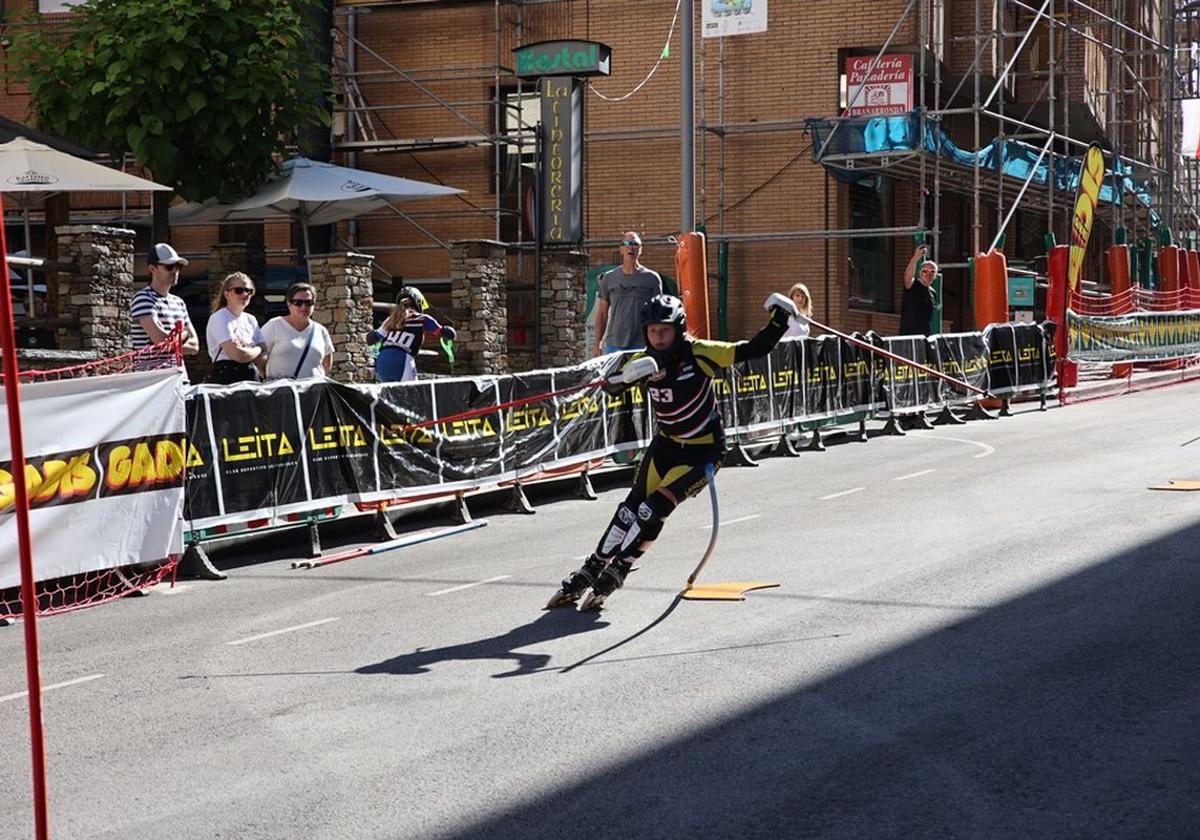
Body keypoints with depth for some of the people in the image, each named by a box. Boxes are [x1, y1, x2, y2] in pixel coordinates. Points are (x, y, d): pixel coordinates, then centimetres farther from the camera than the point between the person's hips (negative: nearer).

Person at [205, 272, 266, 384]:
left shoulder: (251, 319, 16)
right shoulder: (219, 318, -5)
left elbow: (263, 356, 10)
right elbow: (237, 355, -14)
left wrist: (246, 350, -8)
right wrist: (256, 350, 4)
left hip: (251, 378, 6)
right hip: (226, 378, -6)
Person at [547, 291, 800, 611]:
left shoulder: (699, 353, -20)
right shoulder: (646, 360, -7)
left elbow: (756, 349, -19)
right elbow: (611, 385, -17)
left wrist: (779, 319, -33)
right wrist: (628, 375, -38)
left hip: (703, 450, -4)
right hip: (666, 444, 4)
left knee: (654, 509, -15)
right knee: (634, 505, -5)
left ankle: (615, 573, -1)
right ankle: (590, 570, 7)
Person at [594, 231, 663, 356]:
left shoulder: (652, 278, 5)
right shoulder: (609, 278, 11)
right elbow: (602, 313, 13)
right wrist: (598, 344, 7)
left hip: (641, 346, -2)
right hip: (614, 345, 2)